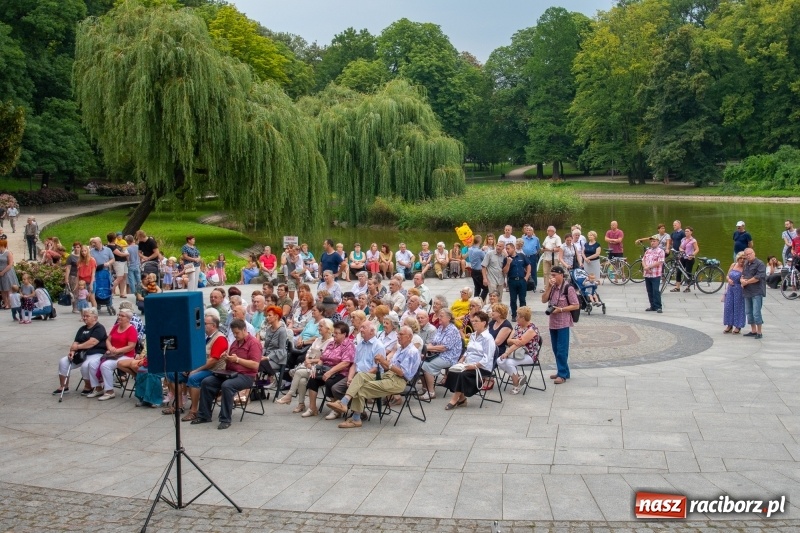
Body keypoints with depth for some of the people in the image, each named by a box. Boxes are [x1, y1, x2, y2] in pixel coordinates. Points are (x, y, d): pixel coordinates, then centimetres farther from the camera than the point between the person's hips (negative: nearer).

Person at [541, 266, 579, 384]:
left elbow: (576, 306, -12)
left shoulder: (568, 288, -12)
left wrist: (561, 309, -19)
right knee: (556, 349, 12)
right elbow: (544, 300, 3)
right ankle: (563, 371, 23)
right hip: (553, 322, 7)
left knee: (562, 350, -4)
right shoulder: (552, 287, 9)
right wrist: (549, 287, -7)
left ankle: (563, 374, 2)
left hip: (563, 323, -7)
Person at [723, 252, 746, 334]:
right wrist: (729, 279, -6)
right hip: (730, 288, 5)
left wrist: (742, 280, -35)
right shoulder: (733, 265, 5)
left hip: (739, 290, -5)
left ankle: (738, 326, 14)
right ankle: (729, 325, 19)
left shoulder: (745, 268, -11)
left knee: (738, 307, 3)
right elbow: (728, 275, 14)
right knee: (728, 307, 8)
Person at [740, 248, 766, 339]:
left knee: (756, 313, -9)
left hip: (757, 292, -8)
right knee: (749, 312, 12)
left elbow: (758, 277, -17)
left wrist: (746, 282, -10)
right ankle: (753, 331, 21)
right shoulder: (746, 264, 16)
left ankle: (759, 332, 0)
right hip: (747, 291, 8)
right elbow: (742, 275, 22)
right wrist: (742, 280, -2)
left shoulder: (760, 264, -9)